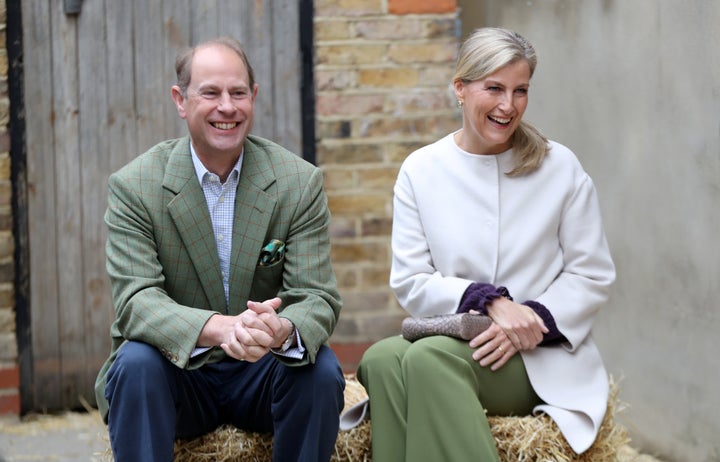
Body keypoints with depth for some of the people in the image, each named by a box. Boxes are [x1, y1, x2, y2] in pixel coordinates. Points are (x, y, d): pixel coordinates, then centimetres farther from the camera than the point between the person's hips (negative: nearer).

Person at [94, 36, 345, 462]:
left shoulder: (301, 182, -4)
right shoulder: (133, 187, -7)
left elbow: (318, 298, -10)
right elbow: (136, 300, -18)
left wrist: (284, 329, -37)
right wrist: (218, 329, -40)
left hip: (264, 372, 1)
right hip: (178, 372, -1)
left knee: (322, 370, -28)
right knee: (136, 363, -32)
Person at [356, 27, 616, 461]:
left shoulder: (560, 167, 4)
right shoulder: (421, 169, 7)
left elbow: (592, 276, 4)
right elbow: (411, 283, 2)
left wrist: (533, 320, -14)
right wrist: (489, 301, -14)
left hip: (541, 357, -2)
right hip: (446, 340, 2)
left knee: (430, 357, -33)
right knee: (382, 358, -33)